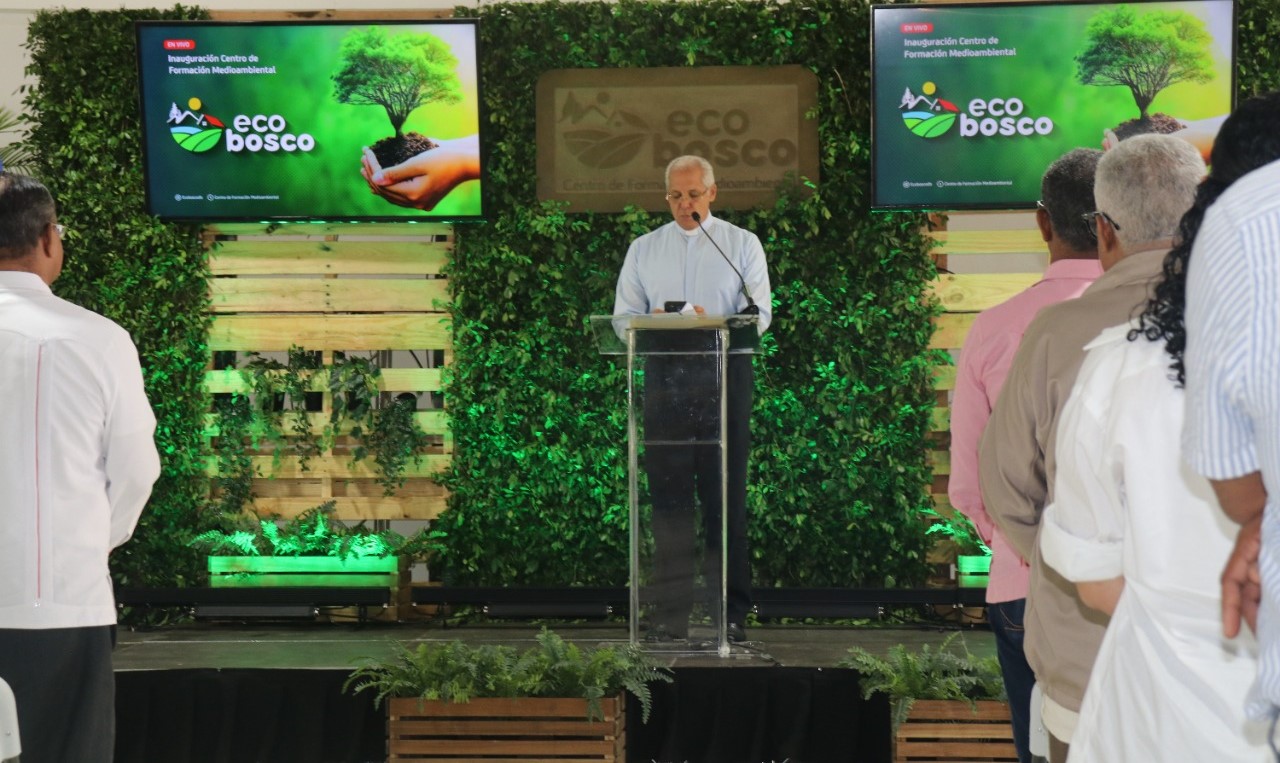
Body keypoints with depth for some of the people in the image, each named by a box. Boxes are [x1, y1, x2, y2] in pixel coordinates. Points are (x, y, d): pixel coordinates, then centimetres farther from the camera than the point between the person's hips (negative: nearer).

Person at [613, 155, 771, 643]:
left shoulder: (742, 244, 9)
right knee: (668, 495, 0)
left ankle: (731, 612, 4)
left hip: (724, 372, -2)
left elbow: (759, 314, -1)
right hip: (665, 376, 2)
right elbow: (623, 317, 10)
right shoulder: (643, 249, 16)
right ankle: (670, 615, 3)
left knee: (725, 494, -1)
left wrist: (714, 324, -20)